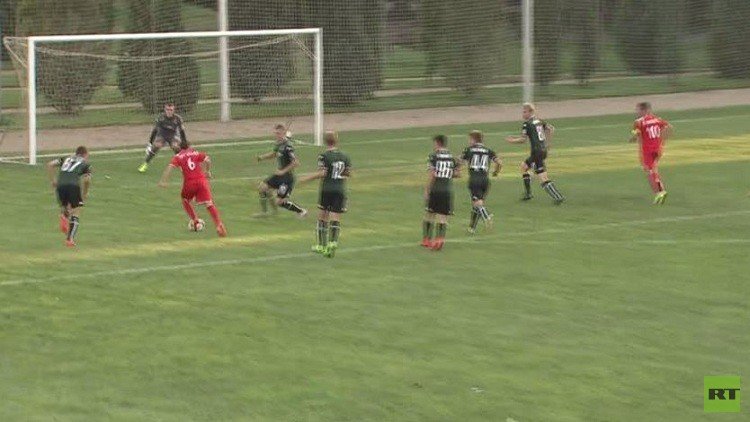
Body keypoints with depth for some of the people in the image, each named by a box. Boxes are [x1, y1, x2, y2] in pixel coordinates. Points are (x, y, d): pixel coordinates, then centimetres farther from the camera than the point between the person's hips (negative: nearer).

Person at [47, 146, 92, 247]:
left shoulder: (65, 159, 28)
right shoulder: (85, 164, 18)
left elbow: (50, 165, 14)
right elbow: (87, 180, 2)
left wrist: (52, 180, 19)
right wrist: (85, 193, 15)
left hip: (60, 186, 3)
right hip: (73, 185, -3)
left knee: (64, 206, 27)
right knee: (76, 213, 8)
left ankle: (63, 216, -6)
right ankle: (70, 239, -3)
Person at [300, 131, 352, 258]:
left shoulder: (324, 156, -7)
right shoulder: (344, 156, 6)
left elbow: (322, 173, -15)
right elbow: (349, 174, 8)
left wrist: (307, 178, -5)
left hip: (327, 190, -2)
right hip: (340, 190, 2)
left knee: (323, 216, 12)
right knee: (335, 219, 0)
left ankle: (322, 245, 18)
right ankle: (333, 242, -21)